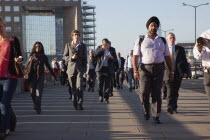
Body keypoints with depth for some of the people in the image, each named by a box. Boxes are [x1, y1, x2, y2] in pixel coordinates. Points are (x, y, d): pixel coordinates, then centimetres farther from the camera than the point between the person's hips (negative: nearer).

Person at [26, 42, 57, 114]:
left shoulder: (44, 57, 9)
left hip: (40, 75, -1)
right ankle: (35, 104, 27)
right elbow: (28, 67, 4)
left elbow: (48, 67, 13)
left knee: (39, 92, -10)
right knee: (32, 92, 2)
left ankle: (38, 108, -8)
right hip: (33, 76, 1)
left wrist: (54, 75, 13)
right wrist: (27, 74, -9)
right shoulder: (32, 56, 10)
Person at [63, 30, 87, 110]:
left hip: (80, 68, -1)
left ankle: (80, 104, -15)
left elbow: (85, 58, 12)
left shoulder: (83, 46, 10)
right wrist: (71, 57, -10)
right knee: (73, 88, 5)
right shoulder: (68, 45, 8)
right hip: (71, 68, 1)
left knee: (80, 86, -15)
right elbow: (64, 57, 9)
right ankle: (75, 104, 14)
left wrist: (85, 69, 5)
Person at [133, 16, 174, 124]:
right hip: (145, 69, -2)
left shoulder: (162, 41, 16)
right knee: (144, 93, -8)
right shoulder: (141, 41, 8)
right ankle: (146, 111, 18)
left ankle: (156, 116, 7)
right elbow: (135, 56, 1)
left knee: (157, 94, 0)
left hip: (159, 69, 2)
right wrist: (135, 71, -11)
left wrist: (171, 71, 9)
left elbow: (167, 57, 16)